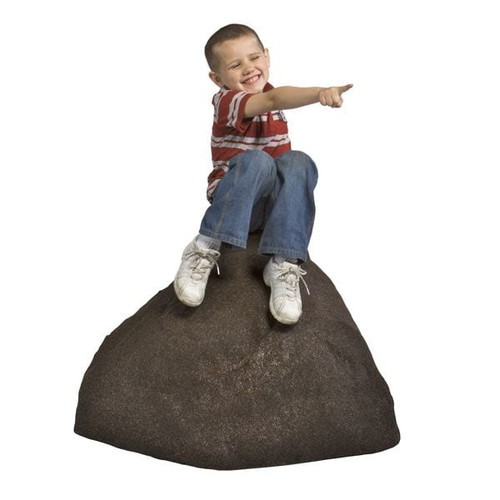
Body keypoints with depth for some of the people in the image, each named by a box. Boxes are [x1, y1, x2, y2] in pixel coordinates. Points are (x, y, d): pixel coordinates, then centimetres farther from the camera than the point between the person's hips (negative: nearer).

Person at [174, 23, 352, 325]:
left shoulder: (270, 97, 10)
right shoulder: (226, 101, -14)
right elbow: (273, 100, -35)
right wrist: (319, 93, -51)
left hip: (274, 201, 5)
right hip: (234, 203, -5)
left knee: (299, 162, -28)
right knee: (256, 160, -37)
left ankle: (284, 265, -33)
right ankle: (206, 249, -31)